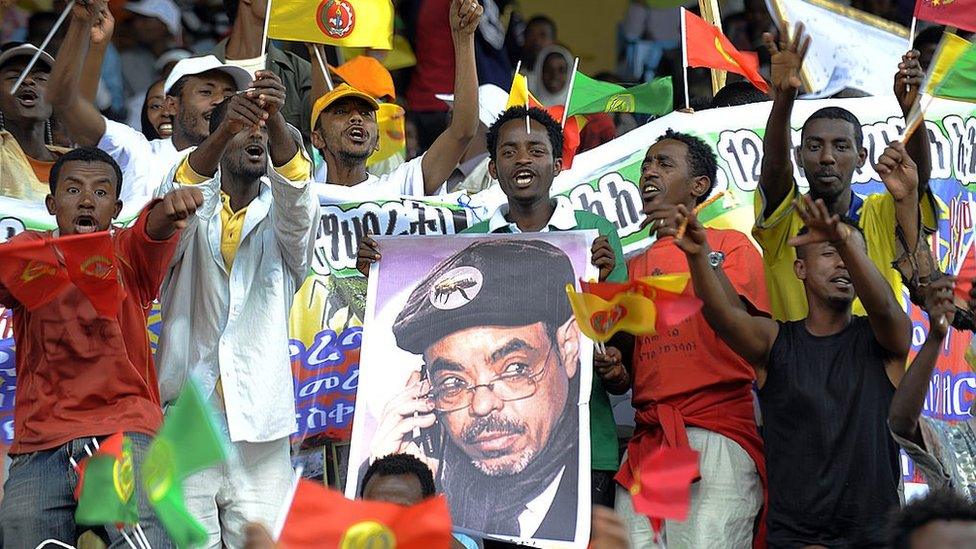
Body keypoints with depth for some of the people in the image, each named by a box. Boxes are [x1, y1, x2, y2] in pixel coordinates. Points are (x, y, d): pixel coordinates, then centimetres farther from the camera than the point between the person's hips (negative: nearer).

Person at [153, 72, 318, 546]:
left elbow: (293, 187, -11)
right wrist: (228, 127, -34)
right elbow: (181, 191, -15)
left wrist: (275, 119, -31)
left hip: (261, 431, 1)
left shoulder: (284, 219, 12)